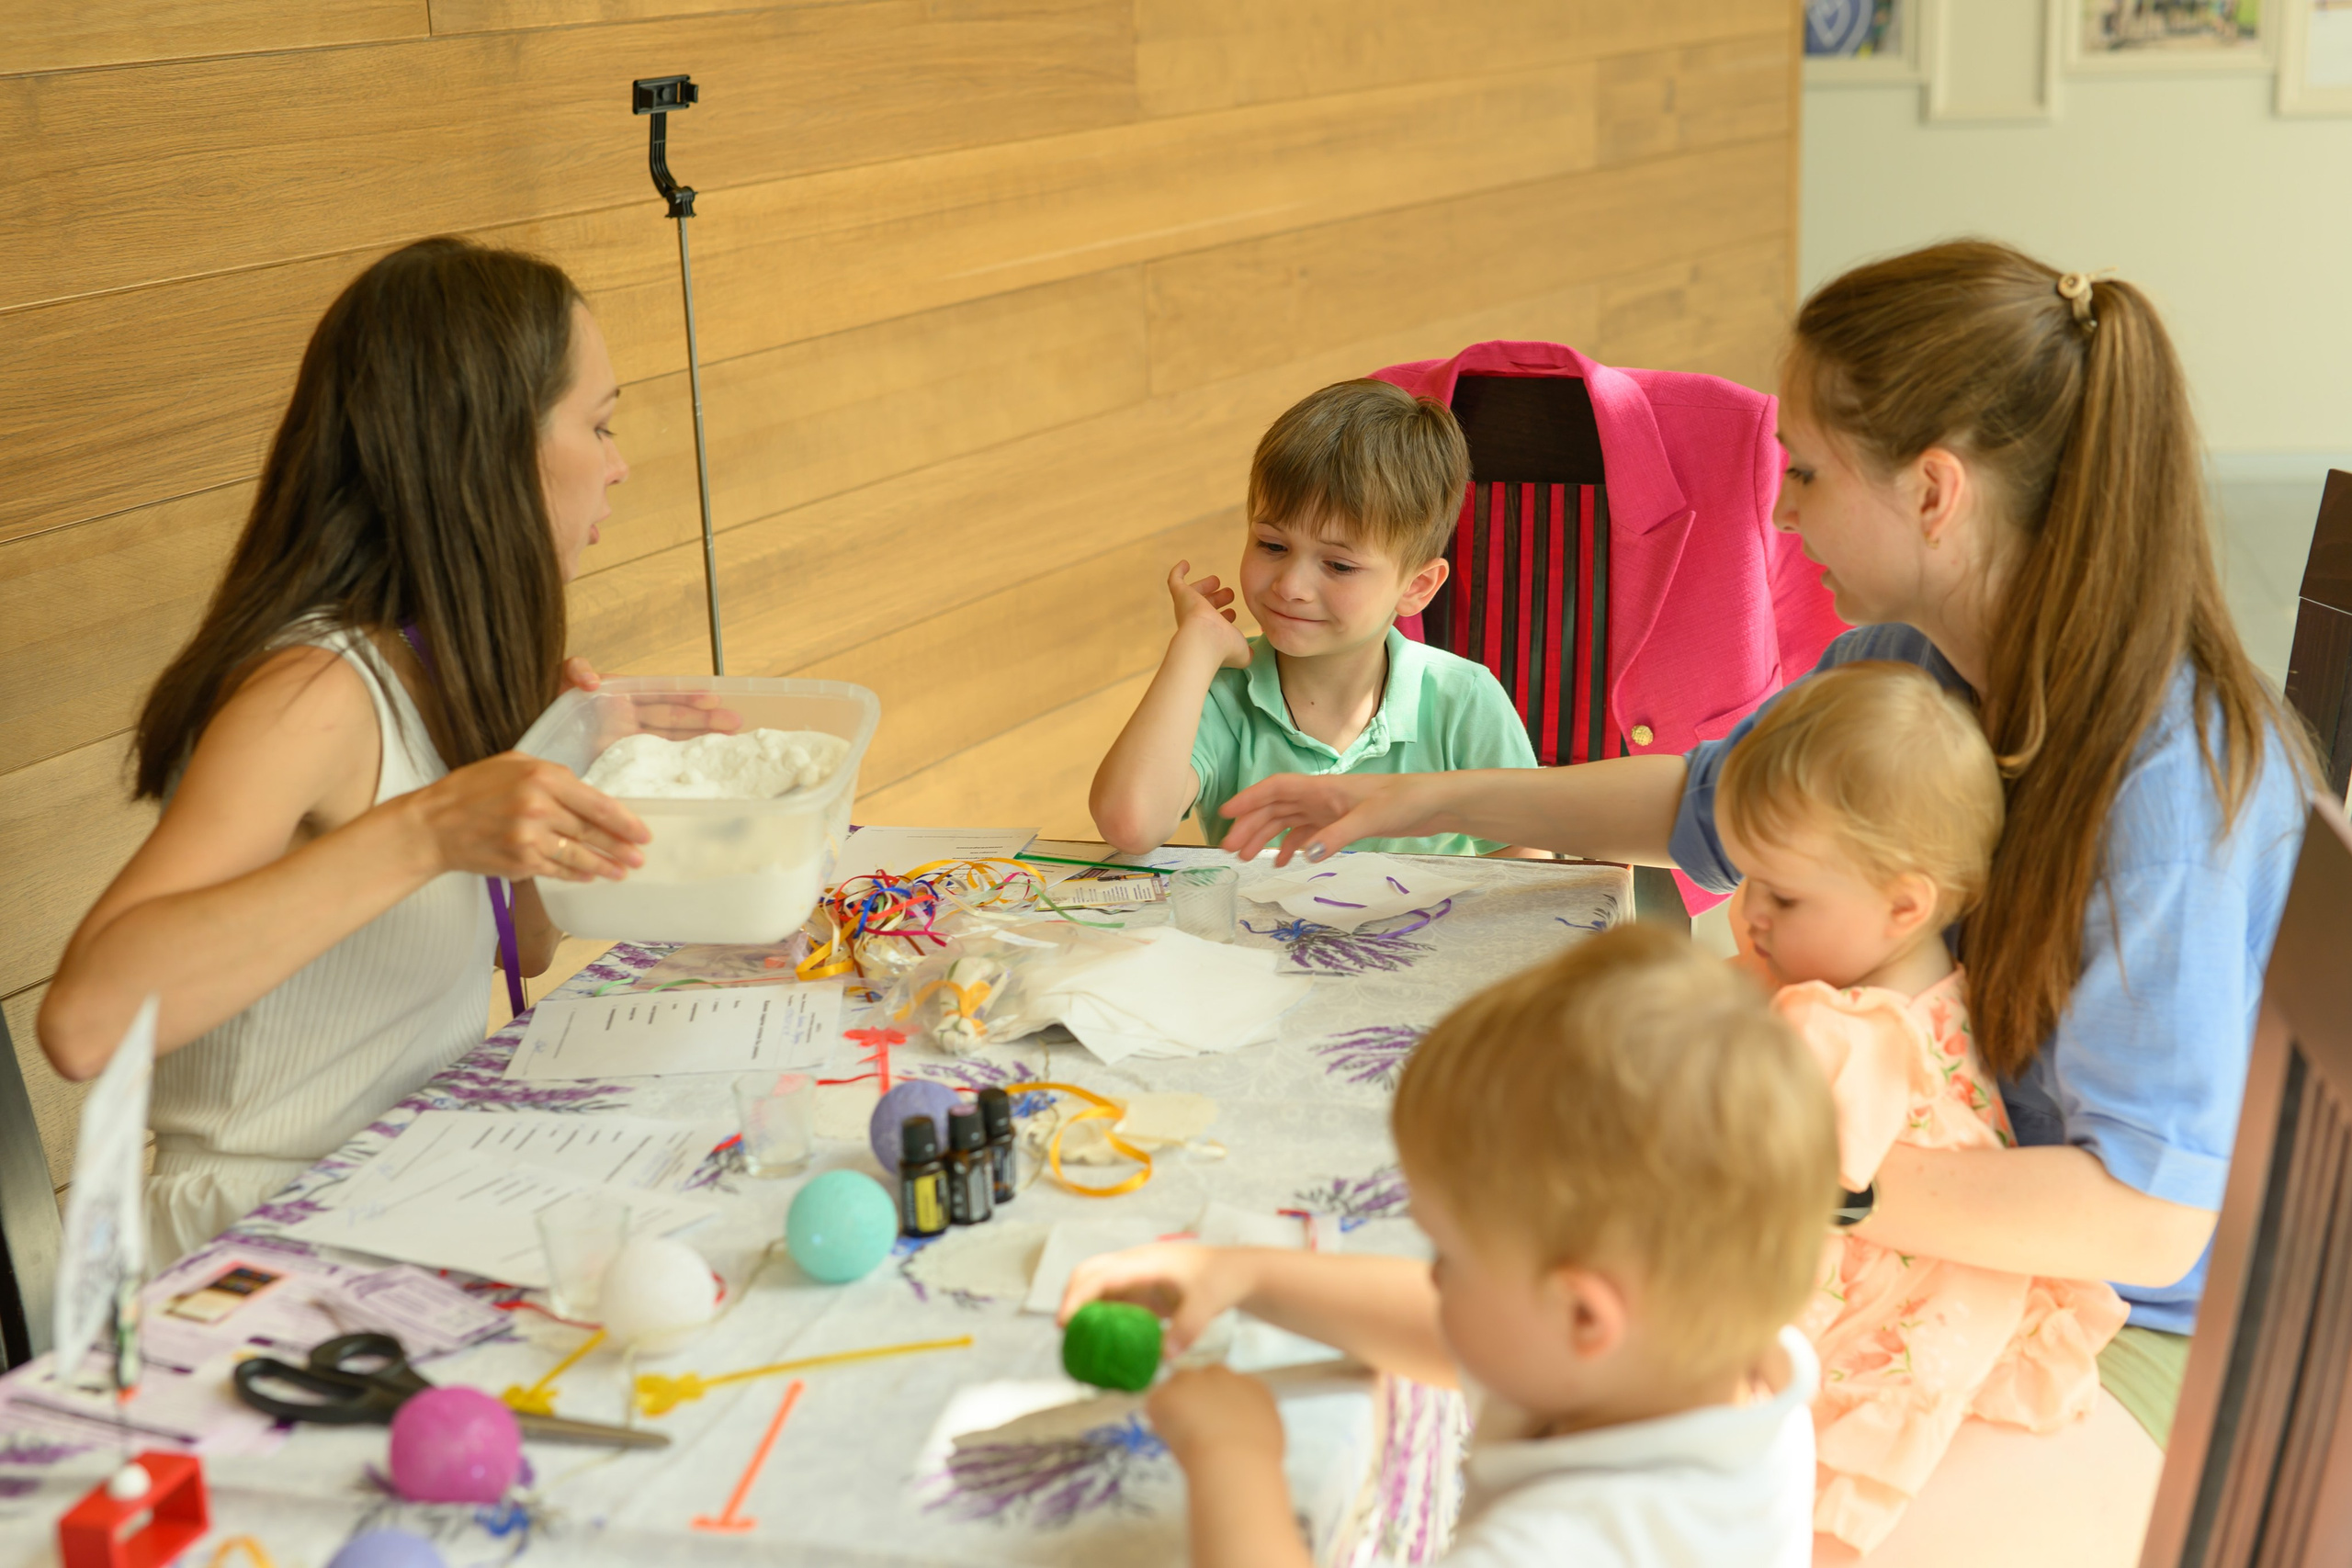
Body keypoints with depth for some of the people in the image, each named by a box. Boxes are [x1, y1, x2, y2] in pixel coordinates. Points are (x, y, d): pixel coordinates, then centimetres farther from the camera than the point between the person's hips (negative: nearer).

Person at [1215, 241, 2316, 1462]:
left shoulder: (2173, 773, -30)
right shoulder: (1905, 663, -6)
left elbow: (2149, 1215, -34)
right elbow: (1703, 803, 16)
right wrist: (1429, 800, 12)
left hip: (2151, 1332, -7)